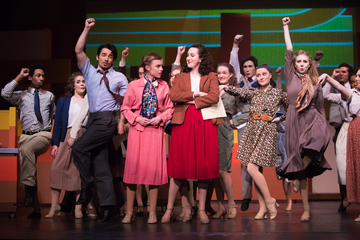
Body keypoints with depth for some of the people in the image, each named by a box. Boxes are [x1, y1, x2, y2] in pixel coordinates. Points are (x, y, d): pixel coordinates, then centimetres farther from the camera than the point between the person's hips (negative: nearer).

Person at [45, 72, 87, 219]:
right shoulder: (63, 101, 14)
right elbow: (58, 123, 8)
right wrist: (55, 144, -1)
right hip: (67, 137, 0)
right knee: (57, 169, -8)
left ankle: (78, 208, 5)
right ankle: (54, 206, 0)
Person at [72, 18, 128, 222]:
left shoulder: (120, 78, 6)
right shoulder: (89, 72, 15)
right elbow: (79, 50, 6)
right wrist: (87, 29, 3)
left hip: (108, 119, -4)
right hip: (93, 119, 5)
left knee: (79, 147, -20)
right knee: (100, 165, 1)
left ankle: (86, 187, -5)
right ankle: (109, 205, 2)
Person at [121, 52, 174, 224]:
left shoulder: (164, 86, 3)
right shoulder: (134, 85, 0)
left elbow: (169, 108, 9)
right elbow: (125, 108, 5)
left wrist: (160, 118, -8)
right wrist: (137, 118, -9)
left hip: (156, 130, 1)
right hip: (137, 130, -1)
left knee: (154, 168, 1)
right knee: (133, 167, 1)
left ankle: (152, 213, 13)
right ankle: (129, 212, 14)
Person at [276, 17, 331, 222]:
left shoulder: (315, 83, 10)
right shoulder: (291, 77, 7)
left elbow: (321, 107, 14)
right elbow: (289, 51, 3)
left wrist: (324, 126, 7)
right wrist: (286, 27, 4)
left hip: (313, 121, 1)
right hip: (295, 122, 0)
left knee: (320, 140, -34)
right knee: (299, 167, -1)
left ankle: (298, 175, -12)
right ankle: (306, 209, 10)